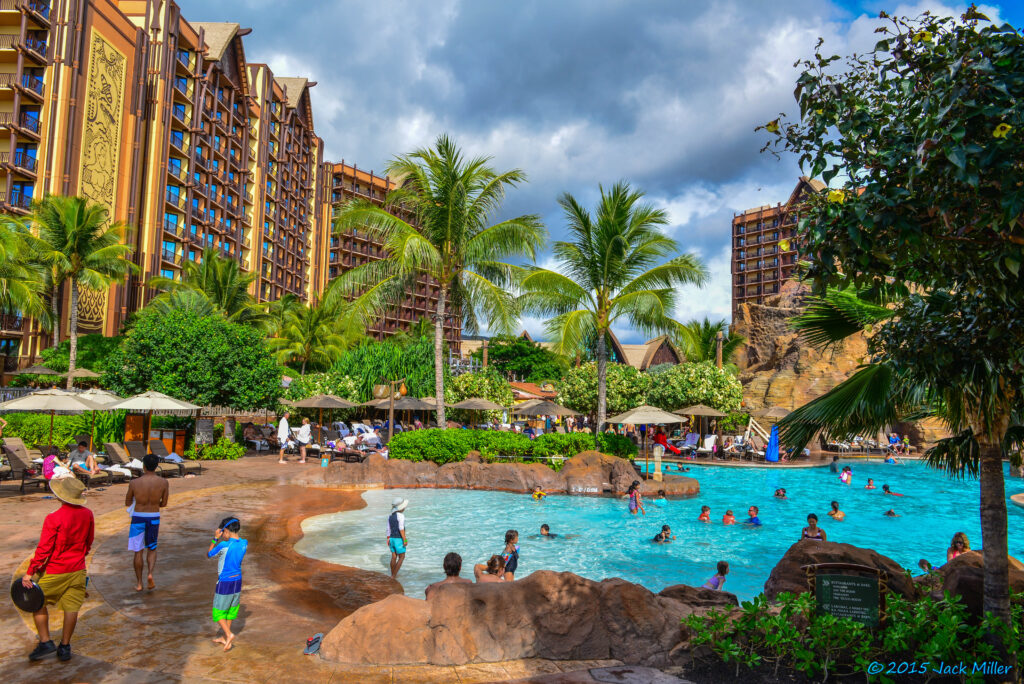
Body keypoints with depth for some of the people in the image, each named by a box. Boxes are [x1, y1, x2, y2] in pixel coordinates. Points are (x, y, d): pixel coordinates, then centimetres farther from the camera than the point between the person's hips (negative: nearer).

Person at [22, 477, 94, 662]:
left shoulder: (54, 519, -20)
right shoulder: (87, 514, -2)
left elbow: (43, 549, -17)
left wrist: (29, 572, -9)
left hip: (55, 571, -4)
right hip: (77, 570, 4)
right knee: (71, 608, 9)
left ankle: (45, 642, 16)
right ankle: (65, 647, 18)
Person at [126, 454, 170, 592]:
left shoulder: (134, 483, -11)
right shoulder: (163, 482, -8)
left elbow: (127, 503, 2)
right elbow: (164, 503, 1)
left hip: (138, 518, -1)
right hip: (154, 518, 1)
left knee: (138, 551, 11)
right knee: (152, 549, 19)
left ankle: (139, 583, 17)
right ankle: (150, 573, -4)